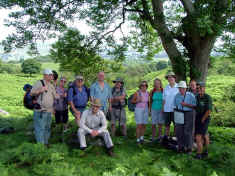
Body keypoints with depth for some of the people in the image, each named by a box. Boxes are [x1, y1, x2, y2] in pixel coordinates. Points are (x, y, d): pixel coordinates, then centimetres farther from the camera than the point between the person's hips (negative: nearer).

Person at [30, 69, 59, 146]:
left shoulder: (51, 86, 16)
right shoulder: (39, 83, -5)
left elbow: (55, 96, 21)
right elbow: (31, 93, -9)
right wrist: (40, 90, -24)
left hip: (49, 111, 7)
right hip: (40, 111, -7)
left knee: (47, 128, 15)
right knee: (40, 128, -4)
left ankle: (46, 143, 27)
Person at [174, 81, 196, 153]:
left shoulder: (190, 95, -6)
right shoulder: (177, 95, 7)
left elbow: (194, 105, -8)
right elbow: (175, 105, 15)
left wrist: (186, 104, -19)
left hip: (188, 114, -4)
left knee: (188, 131, -3)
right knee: (179, 131, 3)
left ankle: (189, 147, 11)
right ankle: (181, 147, 17)